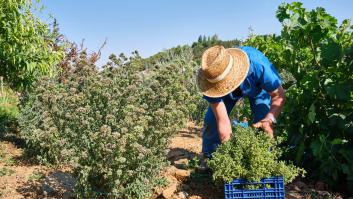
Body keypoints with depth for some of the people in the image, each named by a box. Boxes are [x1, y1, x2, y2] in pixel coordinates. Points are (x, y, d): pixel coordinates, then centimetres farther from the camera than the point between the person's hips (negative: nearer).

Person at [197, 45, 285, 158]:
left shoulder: (258, 64, -45)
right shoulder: (211, 76, -39)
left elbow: (278, 95, -32)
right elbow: (222, 123, -36)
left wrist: (270, 119, -48)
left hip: (258, 87, -1)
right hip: (229, 93, 1)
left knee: (264, 128, -17)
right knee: (211, 121, -7)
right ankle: (208, 157, 15)